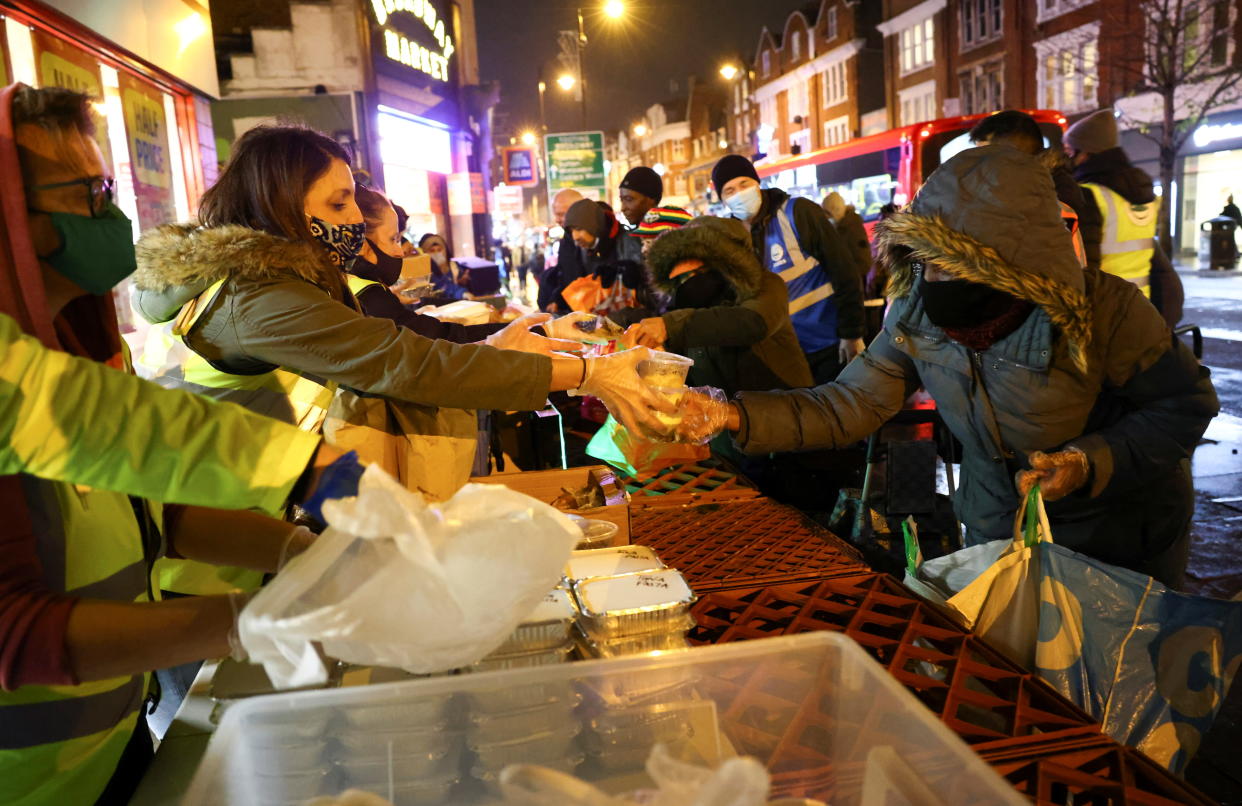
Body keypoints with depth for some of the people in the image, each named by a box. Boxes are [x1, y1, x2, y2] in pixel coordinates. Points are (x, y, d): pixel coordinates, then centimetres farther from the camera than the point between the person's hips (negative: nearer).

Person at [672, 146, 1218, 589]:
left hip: (1118, 541, -3)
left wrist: (1088, 463, -30)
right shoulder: (917, 315, -17)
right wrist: (732, 415, -31)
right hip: (997, 530, 4)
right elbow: (847, 405, -18)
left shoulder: (1101, 309, -28)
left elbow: (1187, 402, -15)